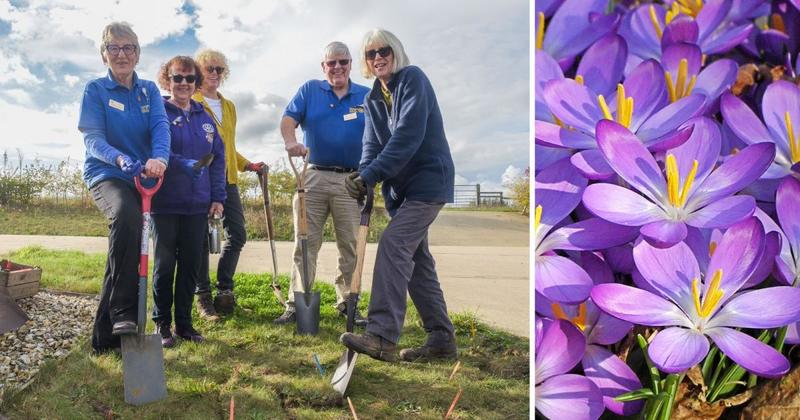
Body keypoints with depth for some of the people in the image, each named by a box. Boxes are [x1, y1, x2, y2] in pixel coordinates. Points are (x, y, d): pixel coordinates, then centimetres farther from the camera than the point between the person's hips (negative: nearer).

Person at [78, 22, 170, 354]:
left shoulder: (149, 90, 8)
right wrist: (120, 159, -34)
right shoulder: (95, 90, -1)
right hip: (106, 174, -4)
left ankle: (105, 335, 19)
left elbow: (161, 126, -10)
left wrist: (159, 157, -33)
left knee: (125, 250, 6)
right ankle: (124, 311, -31)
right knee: (125, 215, -37)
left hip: (141, 178, 4)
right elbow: (92, 138, -12)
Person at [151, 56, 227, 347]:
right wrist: (183, 164, -31)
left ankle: (184, 322, 21)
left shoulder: (204, 117, 13)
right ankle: (162, 323, 18)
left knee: (192, 265, 9)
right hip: (165, 203, -4)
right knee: (165, 264, 5)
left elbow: (218, 157, 12)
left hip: (198, 204, 4)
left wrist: (218, 197, 5)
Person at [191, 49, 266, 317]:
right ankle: (203, 296, 9)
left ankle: (224, 290, 16)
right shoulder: (191, 104, 2)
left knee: (237, 235, 2)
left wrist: (249, 165, 15)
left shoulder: (229, 106, 21)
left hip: (227, 179, 6)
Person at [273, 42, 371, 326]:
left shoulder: (366, 96, 10)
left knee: (351, 246, 4)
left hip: (351, 180, 0)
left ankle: (347, 304, 16)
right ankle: (296, 304, 8)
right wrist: (291, 141, -25)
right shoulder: (309, 90, 10)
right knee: (304, 244, 2)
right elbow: (288, 120, -2)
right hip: (313, 177, 0)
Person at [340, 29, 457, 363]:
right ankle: (441, 339, 16)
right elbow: (373, 144, 3)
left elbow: (408, 136, -20)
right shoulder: (373, 99, 14)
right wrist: (362, 174, -18)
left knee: (393, 245, -20)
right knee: (417, 259, 8)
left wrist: (371, 176, -24)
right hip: (401, 186, 9)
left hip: (428, 179, -8)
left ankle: (382, 336, -21)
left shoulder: (413, 78, -8)